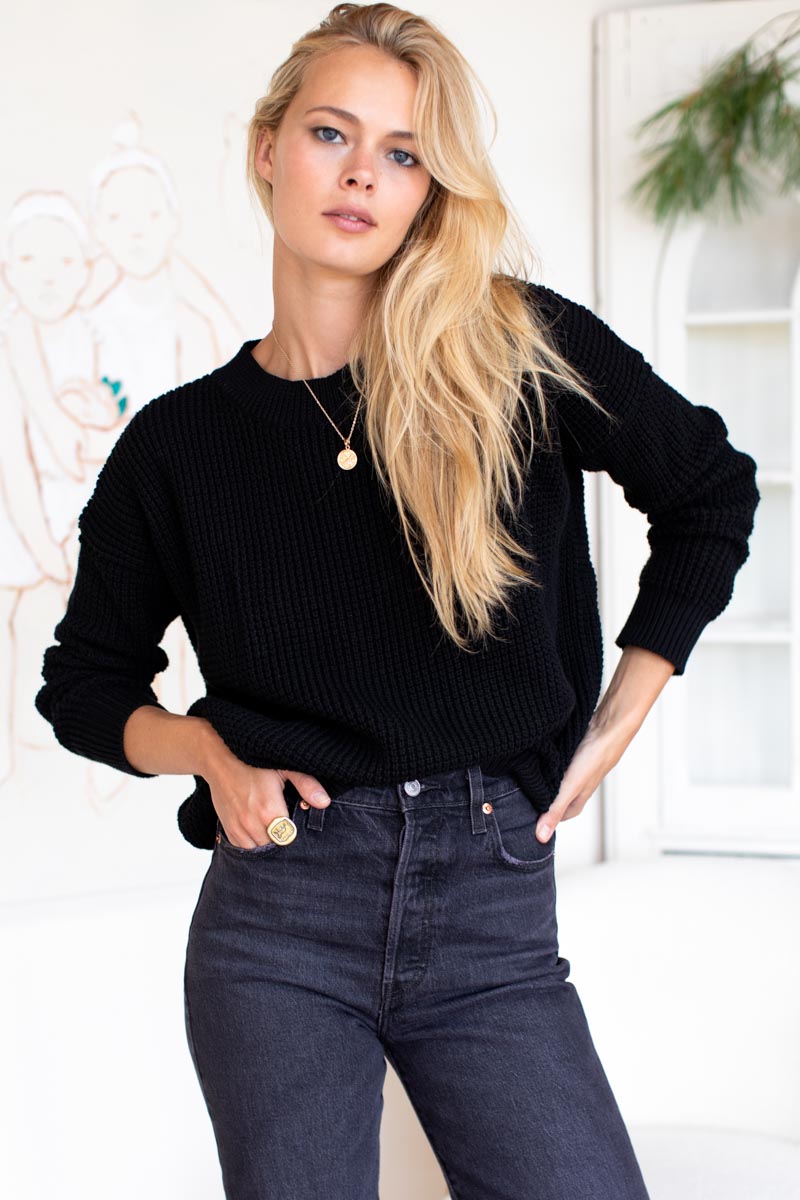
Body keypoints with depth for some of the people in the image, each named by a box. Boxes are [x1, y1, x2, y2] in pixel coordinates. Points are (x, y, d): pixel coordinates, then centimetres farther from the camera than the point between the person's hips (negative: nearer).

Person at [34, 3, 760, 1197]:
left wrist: (617, 723, 7)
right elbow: (85, 681, 14)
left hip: (494, 918, 0)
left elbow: (711, 493, 11)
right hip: (280, 918, 1)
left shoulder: (527, 352, -1)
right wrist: (213, 758, -5)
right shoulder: (180, 444, 4)